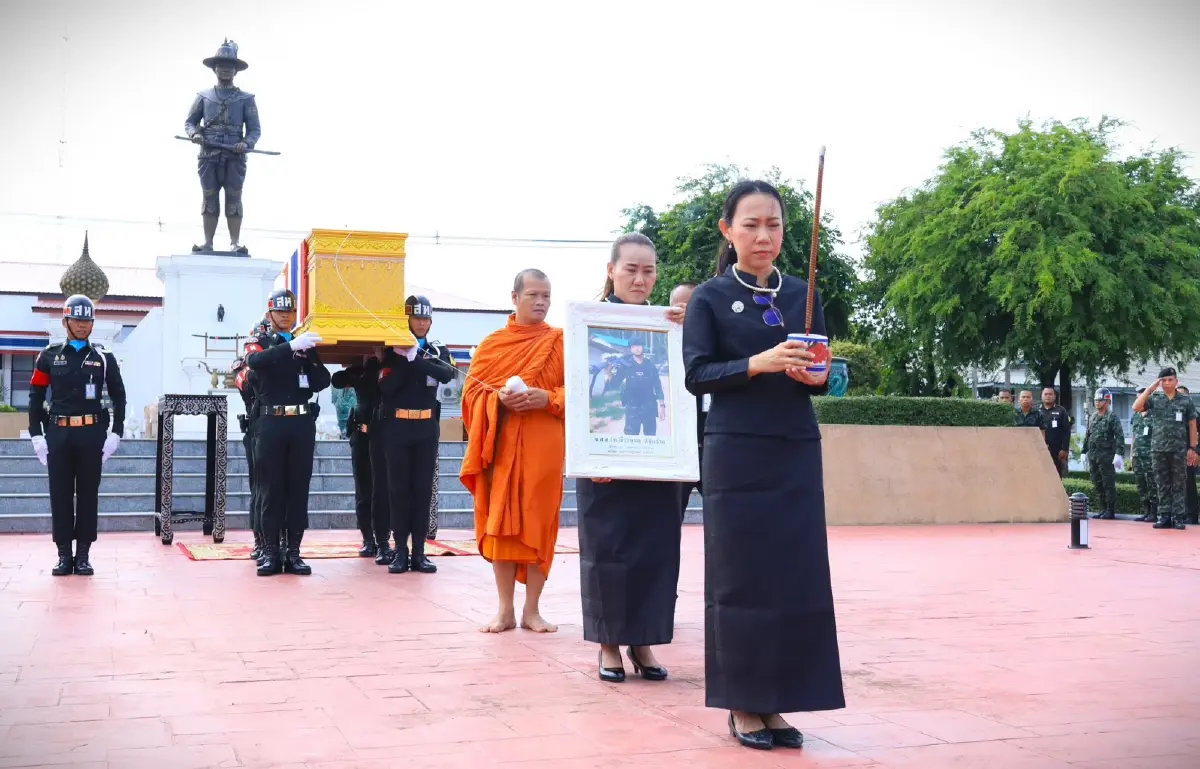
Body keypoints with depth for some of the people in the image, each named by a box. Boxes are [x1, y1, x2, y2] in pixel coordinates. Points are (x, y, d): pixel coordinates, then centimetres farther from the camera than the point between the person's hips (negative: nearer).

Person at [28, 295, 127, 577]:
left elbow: (119, 397, 7)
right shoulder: (49, 356, 7)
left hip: (92, 434, 0)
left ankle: (83, 554, 9)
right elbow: (36, 397, 7)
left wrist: (115, 434, -3)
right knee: (60, 495, 3)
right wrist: (36, 435, -1)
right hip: (58, 434, 1)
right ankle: (64, 554, 9)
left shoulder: (104, 358, 6)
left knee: (88, 494, 3)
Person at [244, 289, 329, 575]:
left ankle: (293, 551, 7)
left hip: (302, 424, 2)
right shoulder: (260, 343, 6)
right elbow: (254, 361, -19)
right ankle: (271, 552, 4)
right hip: (271, 423, -2)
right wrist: (291, 346, -31)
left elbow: (323, 381, 4)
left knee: (299, 489, 3)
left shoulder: (307, 344, 13)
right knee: (271, 489, 0)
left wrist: (308, 358, -14)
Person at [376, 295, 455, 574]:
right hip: (397, 427, -2)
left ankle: (419, 550, 7)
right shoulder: (392, 351, 2)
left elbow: (448, 374, -14)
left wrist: (414, 359, -21)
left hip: (427, 428, 2)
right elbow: (386, 387, -12)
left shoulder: (438, 351, 9)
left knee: (423, 488, 3)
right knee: (398, 488, 0)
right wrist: (405, 360, -19)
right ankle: (401, 550, 5)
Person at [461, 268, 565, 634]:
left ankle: (532, 609, 9)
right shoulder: (492, 343, 9)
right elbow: (471, 389, 6)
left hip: (543, 446, -1)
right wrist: (500, 398, -14)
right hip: (502, 443, 1)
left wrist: (546, 398, -16)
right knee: (501, 521, 0)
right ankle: (506, 609, 7)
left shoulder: (561, 342, 6)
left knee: (539, 522, 0)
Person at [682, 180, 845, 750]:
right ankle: (742, 704, 10)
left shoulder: (803, 295, 12)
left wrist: (816, 375, -10)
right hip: (737, 453, -4)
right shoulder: (710, 297, 0)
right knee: (740, 575, 0)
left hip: (797, 452, 4)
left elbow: (822, 373, 13)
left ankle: (776, 702, 12)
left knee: (797, 574, 2)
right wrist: (759, 364, -21)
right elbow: (697, 376, -8)